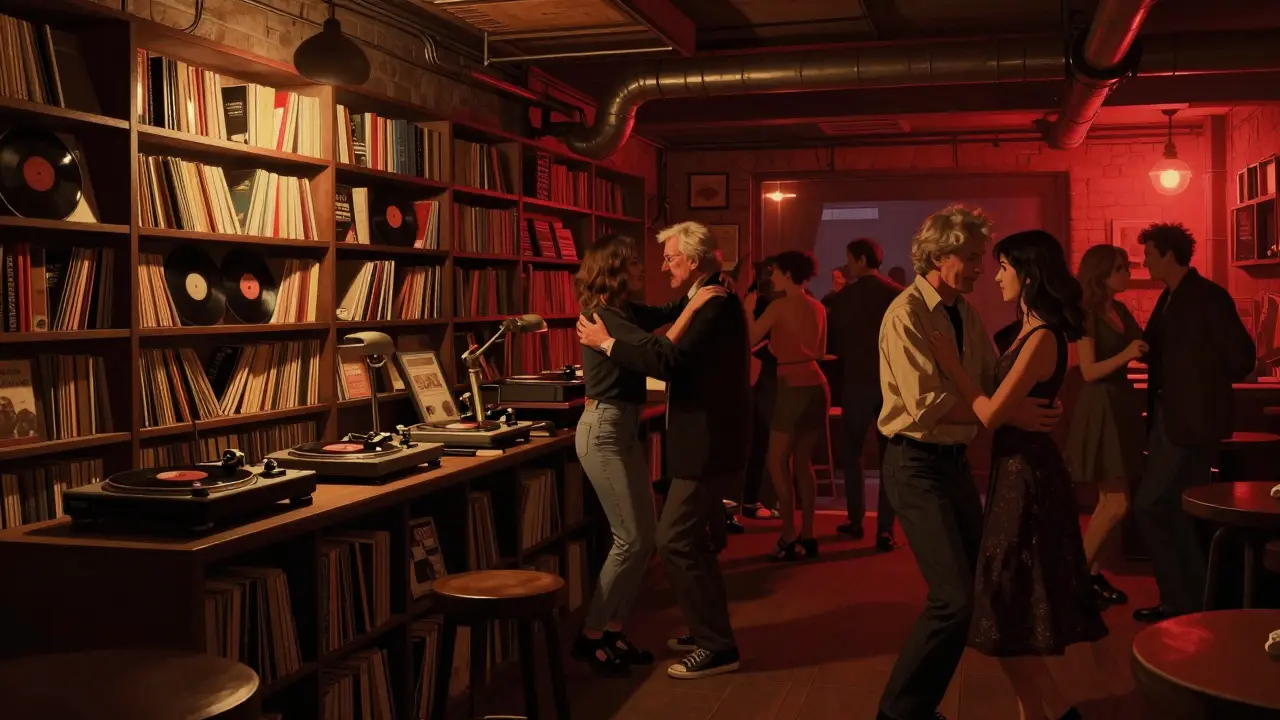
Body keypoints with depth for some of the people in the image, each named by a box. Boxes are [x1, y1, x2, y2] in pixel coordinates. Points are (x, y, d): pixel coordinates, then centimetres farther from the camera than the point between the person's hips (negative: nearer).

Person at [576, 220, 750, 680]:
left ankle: (717, 647, -1)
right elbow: (657, 318, 20)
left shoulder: (717, 304, -21)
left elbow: (669, 360, -29)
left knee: (675, 541, -9)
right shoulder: (707, 299, 12)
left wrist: (606, 342, -19)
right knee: (694, 539, 18)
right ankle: (709, 631, 30)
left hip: (708, 442, -11)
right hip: (706, 437, 11)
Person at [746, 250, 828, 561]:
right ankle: (807, 535, 14)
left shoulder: (780, 306, -9)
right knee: (803, 463, 13)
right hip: (816, 386, 7)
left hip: (793, 387, -7)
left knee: (778, 463, 1)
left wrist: (749, 310, 5)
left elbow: (749, 339, -8)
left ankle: (789, 536, -1)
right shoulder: (818, 308, 10)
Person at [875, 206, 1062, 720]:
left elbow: (992, 383, 9)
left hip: (955, 460, 9)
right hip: (917, 464, -9)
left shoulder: (966, 313, 10)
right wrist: (1008, 414, -24)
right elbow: (927, 404, -23)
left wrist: (1030, 404, -11)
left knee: (979, 584, 14)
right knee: (955, 599, -13)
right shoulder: (907, 314, -15)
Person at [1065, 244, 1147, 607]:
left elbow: (1143, 344, 7)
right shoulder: (1087, 314, -13)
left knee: (1110, 499, 10)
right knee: (1118, 503, -8)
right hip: (1100, 409, -8)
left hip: (1121, 404, 8)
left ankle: (1092, 572, 19)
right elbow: (1090, 371, -17)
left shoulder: (1120, 310, 10)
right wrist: (1126, 354, -27)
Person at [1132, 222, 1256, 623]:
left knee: (1149, 507, -8)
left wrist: (1205, 387, -4)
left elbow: (1242, 357, -15)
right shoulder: (1170, 298, 12)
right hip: (1170, 418, 9)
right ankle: (1191, 599, 23)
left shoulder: (1208, 297, -13)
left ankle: (1181, 600, 3)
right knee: (1175, 511, 13)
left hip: (1192, 420, -9)